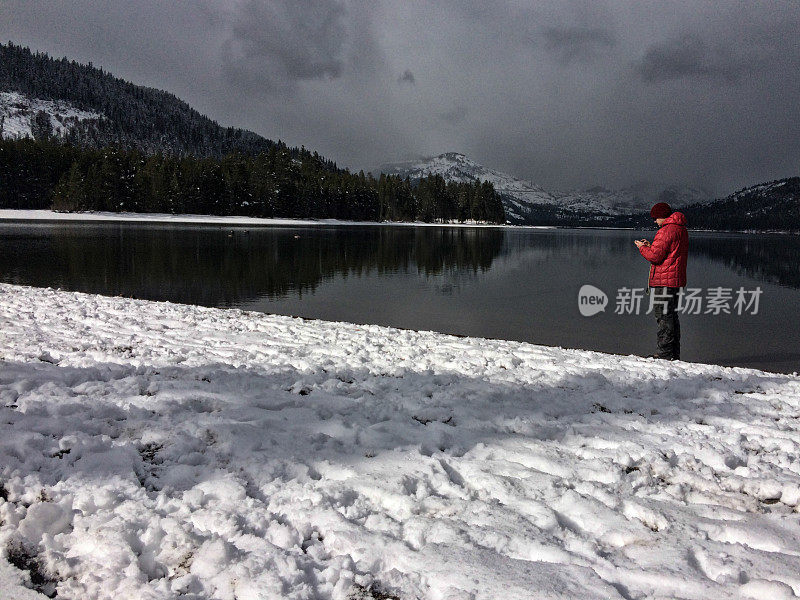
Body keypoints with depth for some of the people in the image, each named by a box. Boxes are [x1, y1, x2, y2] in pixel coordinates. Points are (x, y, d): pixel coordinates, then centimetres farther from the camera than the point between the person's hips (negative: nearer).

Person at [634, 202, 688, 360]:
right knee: (671, 315, 14)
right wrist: (650, 246, 17)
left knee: (663, 315, -6)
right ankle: (674, 353, 19)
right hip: (676, 280, 10)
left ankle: (665, 353, -5)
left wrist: (642, 247, -2)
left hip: (663, 281, -10)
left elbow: (655, 256, -19)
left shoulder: (666, 230, -16)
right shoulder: (681, 229, 17)